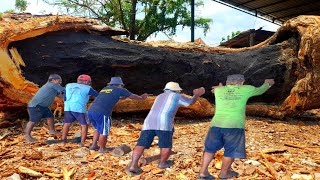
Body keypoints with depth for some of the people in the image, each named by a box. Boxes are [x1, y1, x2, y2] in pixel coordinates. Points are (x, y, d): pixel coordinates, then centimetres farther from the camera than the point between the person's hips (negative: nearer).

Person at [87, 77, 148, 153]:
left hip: (90, 111, 7)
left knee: (98, 129, 26)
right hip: (101, 113, -7)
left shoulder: (105, 89, 24)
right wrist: (142, 98, 38)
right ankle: (102, 149, 24)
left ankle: (93, 145, 34)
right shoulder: (120, 90, 7)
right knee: (104, 132, 11)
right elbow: (133, 96, 20)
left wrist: (122, 96, 57)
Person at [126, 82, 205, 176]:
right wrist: (197, 95, 47)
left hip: (149, 122, 6)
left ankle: (133, 166, -8)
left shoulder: (160, 96, 35)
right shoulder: (176, 96, 16)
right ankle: (162, 163, 27)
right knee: (166, 145, 13)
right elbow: (191, 101, 26)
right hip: (163, 122, -5)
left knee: (141, 145, 1)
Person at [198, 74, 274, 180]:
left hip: (216, 124, 3)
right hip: (234, 126, -3)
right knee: (231, 151, 16)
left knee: (210, 148, 18)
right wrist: (267, 83, 47)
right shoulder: (245, 89, 9)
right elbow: (259, 90, 27)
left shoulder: (219, 90, 12)